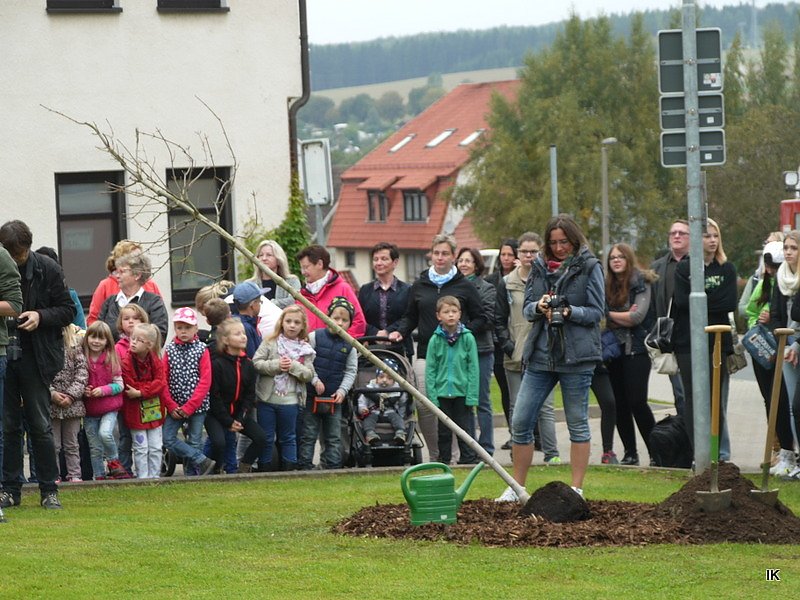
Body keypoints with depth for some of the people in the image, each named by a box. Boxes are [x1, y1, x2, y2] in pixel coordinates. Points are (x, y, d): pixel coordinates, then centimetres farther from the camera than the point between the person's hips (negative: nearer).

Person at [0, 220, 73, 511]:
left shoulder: (48, 269, -3)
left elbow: (67, 310, 3)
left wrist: (40, 316, -14)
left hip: (35, 358, -1)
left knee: (40, 425, 2)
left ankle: (49, 489, 8)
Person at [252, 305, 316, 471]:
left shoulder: (305, 349, 3)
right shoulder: (270, 342, -2)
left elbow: (308, 375, -2)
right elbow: (256, 363, -9)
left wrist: (293, 366, -18)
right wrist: (276, 365, -20)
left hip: (290, 401, 1)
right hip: (267, 398, -1)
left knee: (288, 438, 14)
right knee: (266, 437, 7)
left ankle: (289, 468, 21)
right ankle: (263, 469, 15)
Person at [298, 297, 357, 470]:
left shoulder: (349, 345, 4)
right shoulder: (315, 337, -5)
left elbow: (351, 371, 6)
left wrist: (342, 390, -7)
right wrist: (315, 380, -15)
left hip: (334, 397, 3)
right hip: (311, 395, -3)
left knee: (334, 436, 8)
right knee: (308, 435, 1)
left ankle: (334, 466, 12)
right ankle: (305, 466, 3)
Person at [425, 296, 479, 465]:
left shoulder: (467, 338, -3)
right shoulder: (435, 340, -1)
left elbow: (473, 368, -2)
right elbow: (430, 369, 0)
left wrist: (472, 395, -8)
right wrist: (432, 395, -7)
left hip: (462, 391, -1)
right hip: (442, 392, 1)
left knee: (464, 428, 5)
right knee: (444, 430, 10)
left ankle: (468, 458, 12)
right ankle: (444, 460, 19)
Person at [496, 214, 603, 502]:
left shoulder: (589, 267, -2)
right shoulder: (539, 267, 11)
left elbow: (596, 311, -4)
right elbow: (526, 308, 12)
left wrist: (569, 312, -20)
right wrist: (539, 307, -11)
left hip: (576, 357, -5)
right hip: (540, 354, 5)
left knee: (577, 424, 3)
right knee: (520, 422, 3)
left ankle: (576, 489, 10)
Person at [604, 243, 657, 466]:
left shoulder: (641, 282, -2)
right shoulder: (607, 286, 11)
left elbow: (638, 316, -12)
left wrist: (611, 315, -4)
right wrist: (625, 317, -11)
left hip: (636, 349, -5)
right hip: (614, 350, 5)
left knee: (637, 402, -12)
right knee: (619, 404, 4)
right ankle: (630, 453, 10)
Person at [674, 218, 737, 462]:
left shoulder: (727, 269, 10)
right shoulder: (684, 268, 6)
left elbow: (730, 303, -4)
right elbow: (682, 301, -7)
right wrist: (712, 301, -7)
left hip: (718, 341, 1)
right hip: (688, 342, -1)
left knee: (716, 398, -1)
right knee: (693, 398, -3)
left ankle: (718, 452, 3)